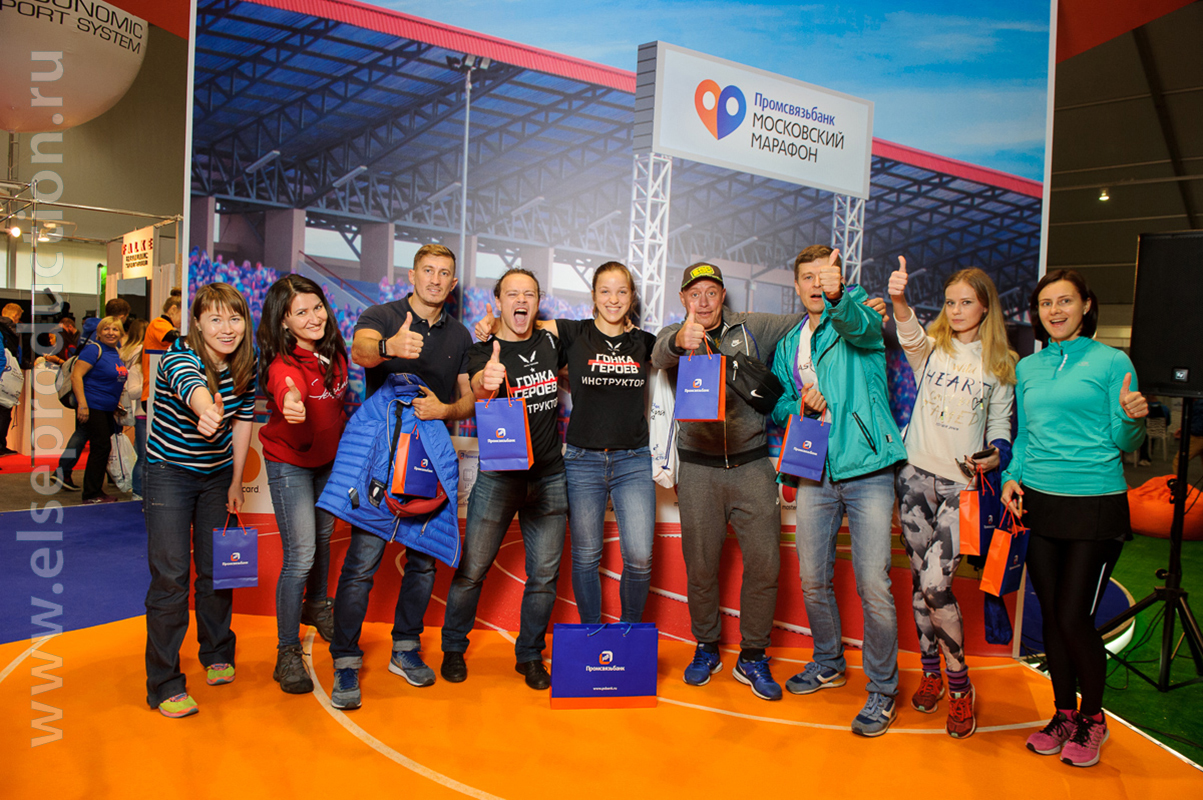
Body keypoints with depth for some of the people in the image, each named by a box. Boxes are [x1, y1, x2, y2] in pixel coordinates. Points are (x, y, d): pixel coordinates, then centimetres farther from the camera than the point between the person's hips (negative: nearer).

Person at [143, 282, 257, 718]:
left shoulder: (247, 366, -8)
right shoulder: (179, 357, -24)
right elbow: (191, 387, -49)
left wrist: (236, 482, 4)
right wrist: (206, 410, -73)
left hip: (218, 474, 5)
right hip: (169, 472, -4)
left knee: (217, 569, 11)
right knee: (170, 576, -8)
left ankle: (217, 654, 34)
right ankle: (164, 685, 4)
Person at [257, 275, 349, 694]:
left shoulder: (334, 351, -10)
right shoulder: (285, 365, -30)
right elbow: (287, 391, -54)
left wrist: (344, 431, 9)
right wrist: (290, 403, -75)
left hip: (329, 457, 7)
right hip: (290, 463, -6)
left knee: (323, 534, 23)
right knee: (301, 556, -9)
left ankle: (316, 606, 48)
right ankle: (287, 651, 7)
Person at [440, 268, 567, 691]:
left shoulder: (551, 342, 6)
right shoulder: (483, 351, -6)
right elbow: (476, 388, -30)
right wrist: (485, 382, -52)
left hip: (549, 476, 3)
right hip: (498, 475, -3)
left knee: (544, 573, 6)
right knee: (471, 569, 1)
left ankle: (530, 656, 24)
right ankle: (453, 648, 24)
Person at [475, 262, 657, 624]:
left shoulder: (643, 342, 6)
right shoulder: (574, 334, 0)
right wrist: (492, 326, -15)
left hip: (633, 461, 1)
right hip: (583, 460, -1)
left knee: (639, 559, -4)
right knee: (585, 557, 7)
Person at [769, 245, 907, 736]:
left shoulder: (860, 322, 0)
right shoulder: (789, 345, 17)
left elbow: (860, 324, -26)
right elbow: (778, 408, 19)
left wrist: (837, 296, -47)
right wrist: (801, 405, -4)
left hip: (867, 469, -5)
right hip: (815, 472, 5)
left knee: (873, 585, -6)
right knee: (813, 579, 12)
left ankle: (882, 689, 11)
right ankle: (829, 663, 35)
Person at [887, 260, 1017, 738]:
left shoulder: (1000, 363, 6)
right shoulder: (932, 347, 4)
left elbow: (1000, 423, 12)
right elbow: (910, 335, -21)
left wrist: (996, 454, -10)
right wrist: (898, 299, -43)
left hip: (960, 483, -2)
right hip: (917, 474, 2)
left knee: (935, 584, -11)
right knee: (920, 581, 9)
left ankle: (960, 686, 9)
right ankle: (931, 673, 27)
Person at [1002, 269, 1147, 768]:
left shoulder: (1112, 362, -2)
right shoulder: (1028, 368, 11)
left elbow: (1124, 443, -3)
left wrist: (1132, 418, -24)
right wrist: (1012, 477, 2)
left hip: (1095, 504, -4)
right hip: (1038, 502, 4)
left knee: (1075, 616, -3)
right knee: (1052, 615, 10)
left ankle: (1092, 717, 21)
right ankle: (1064, 713, 28)